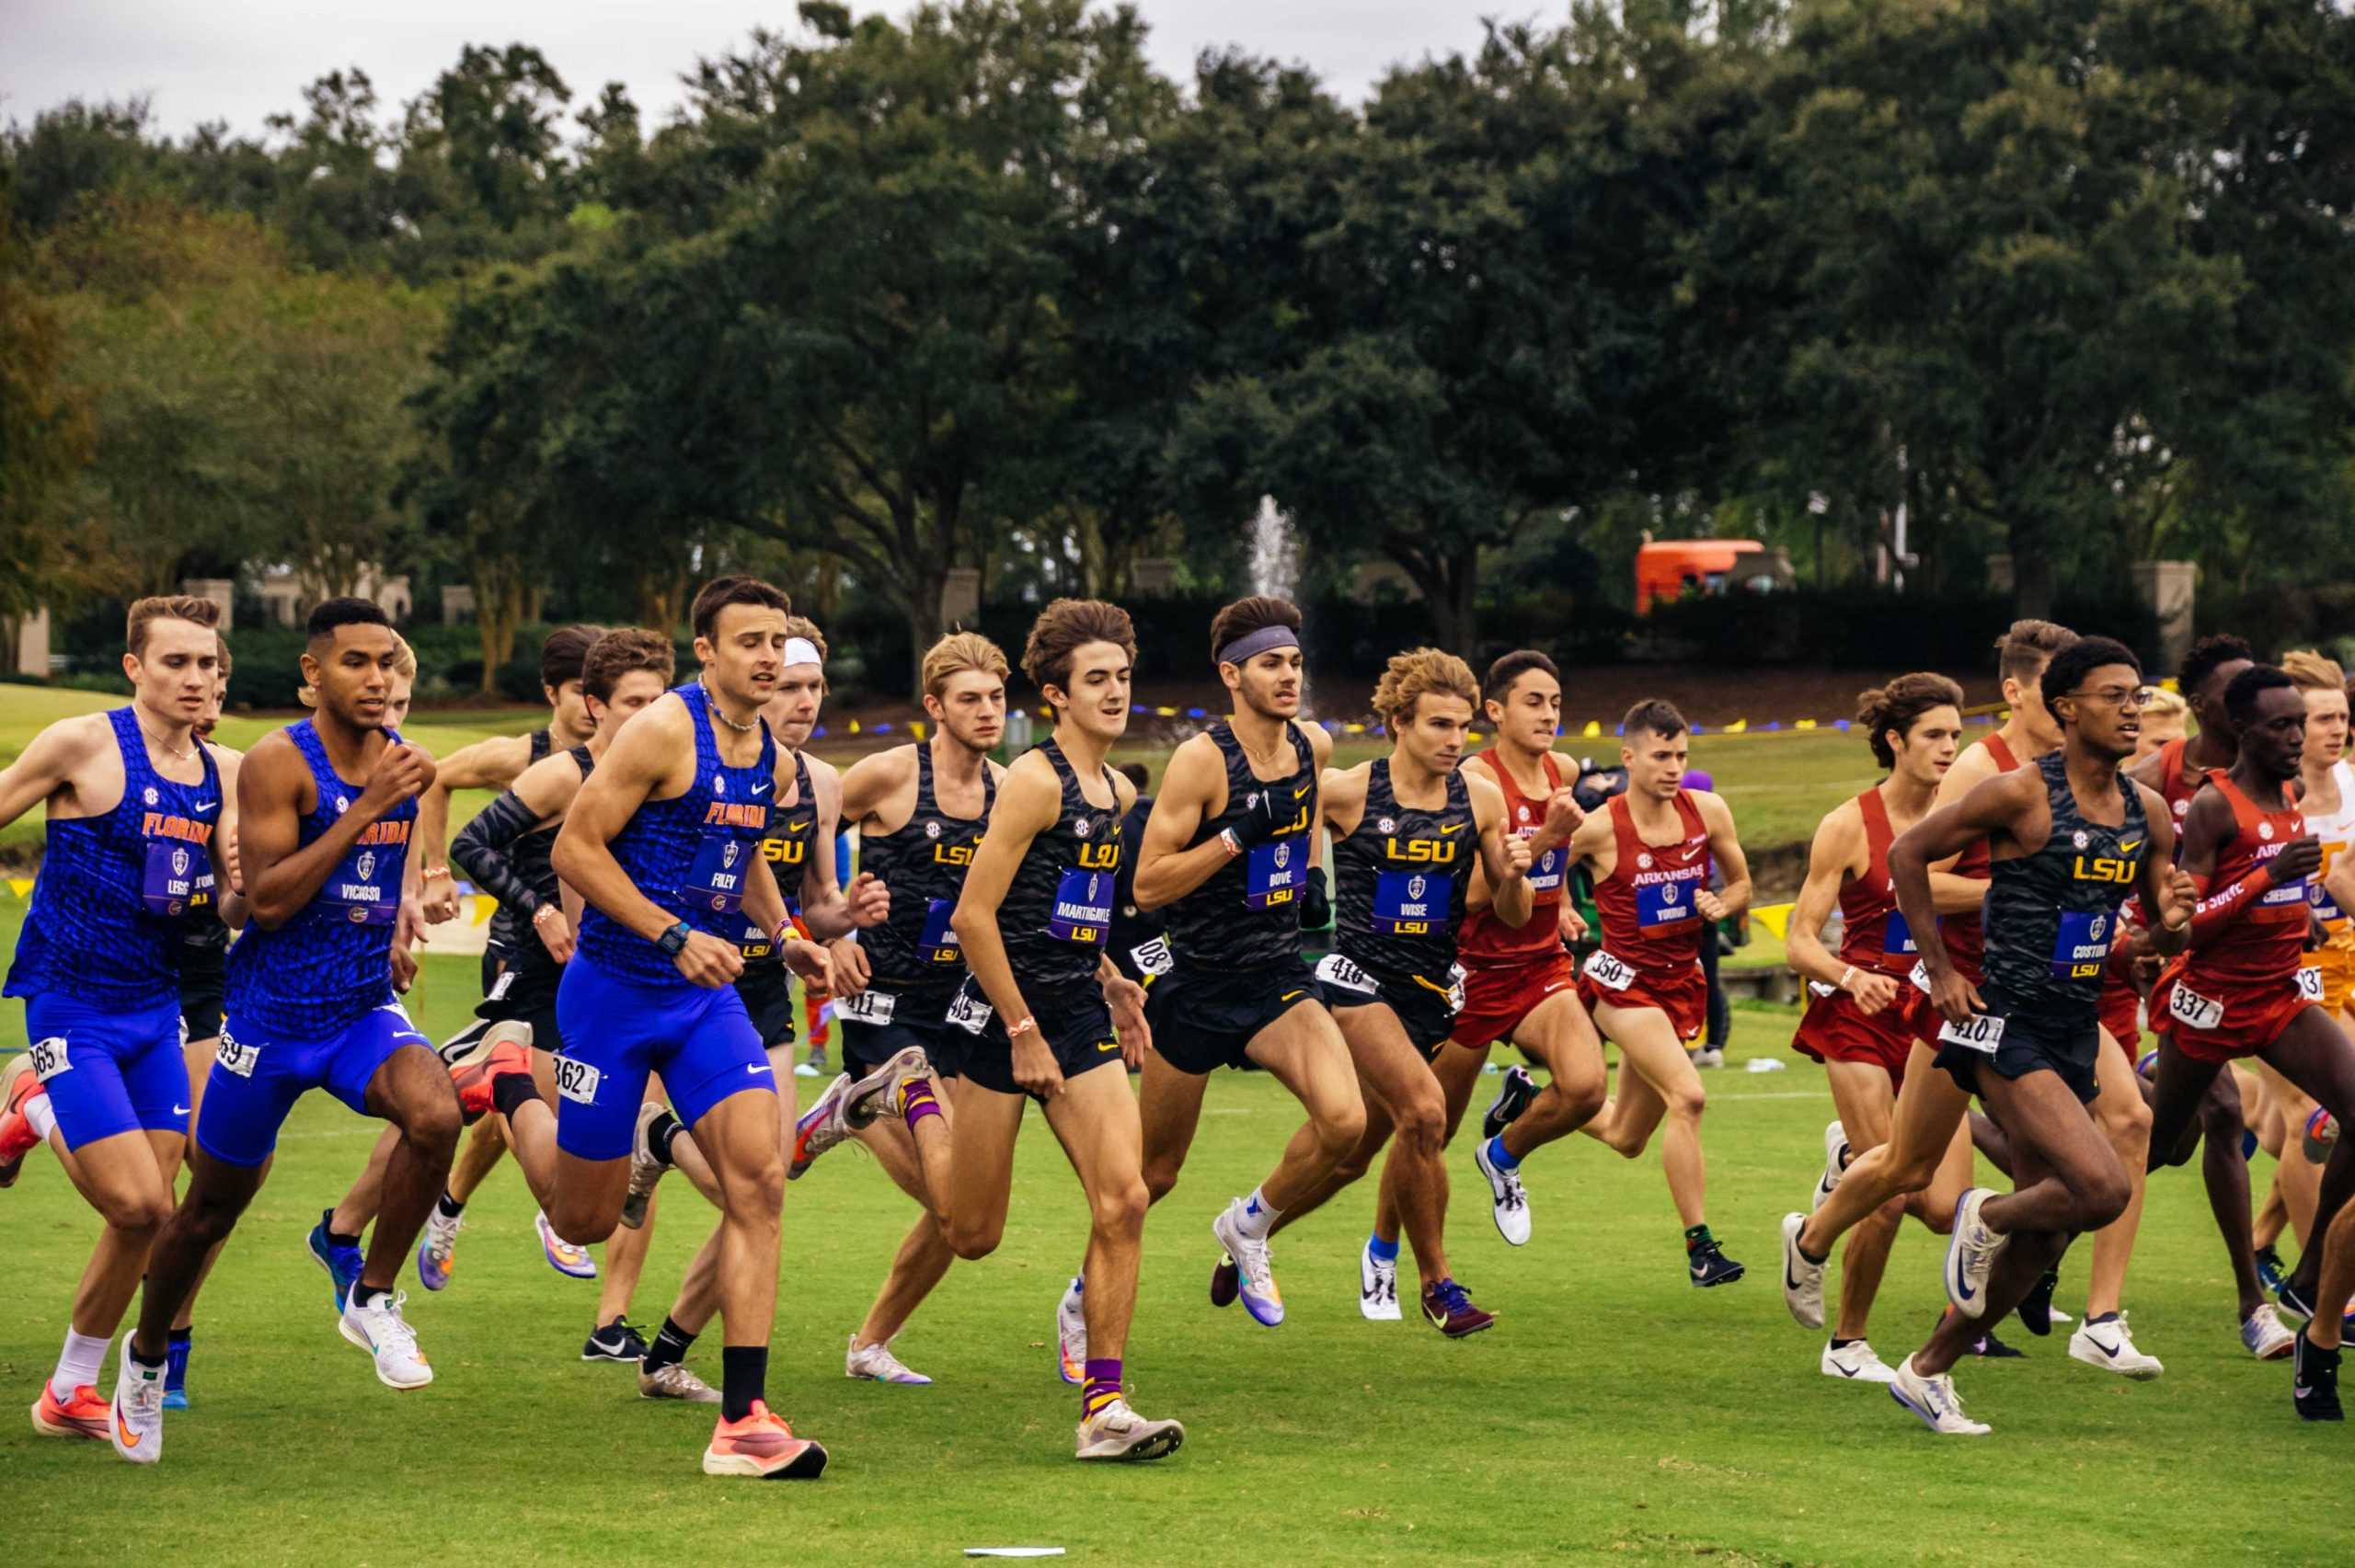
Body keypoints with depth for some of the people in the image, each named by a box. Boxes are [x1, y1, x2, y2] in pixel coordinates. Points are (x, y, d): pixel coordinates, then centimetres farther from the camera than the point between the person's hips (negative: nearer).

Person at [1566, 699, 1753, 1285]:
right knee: (1687, 1095, -26)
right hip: (1624, 980, -6)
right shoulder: (1598, 829, -13)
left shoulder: (1708, 813, -1)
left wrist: (1721, 905, -8)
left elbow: (1741, 885, 12)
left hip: (1682, 981, 6)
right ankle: (1699, 1247, -21)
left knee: (1625, 1139, 14)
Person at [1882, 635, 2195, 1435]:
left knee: (2043, 1237, 10)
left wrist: (2171, 921, -9)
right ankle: (1985, 1216, 6)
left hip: (2075, 1033, 7)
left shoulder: (2148, 812, 7)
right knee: (2104, 1190, -24)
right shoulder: (2020, 794, -12)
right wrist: (1940, 971, -6)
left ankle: (1926, 1371, 26)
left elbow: (2163, 938, 16)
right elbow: (1907, 853, -4)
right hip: (2007, 1028, -7)